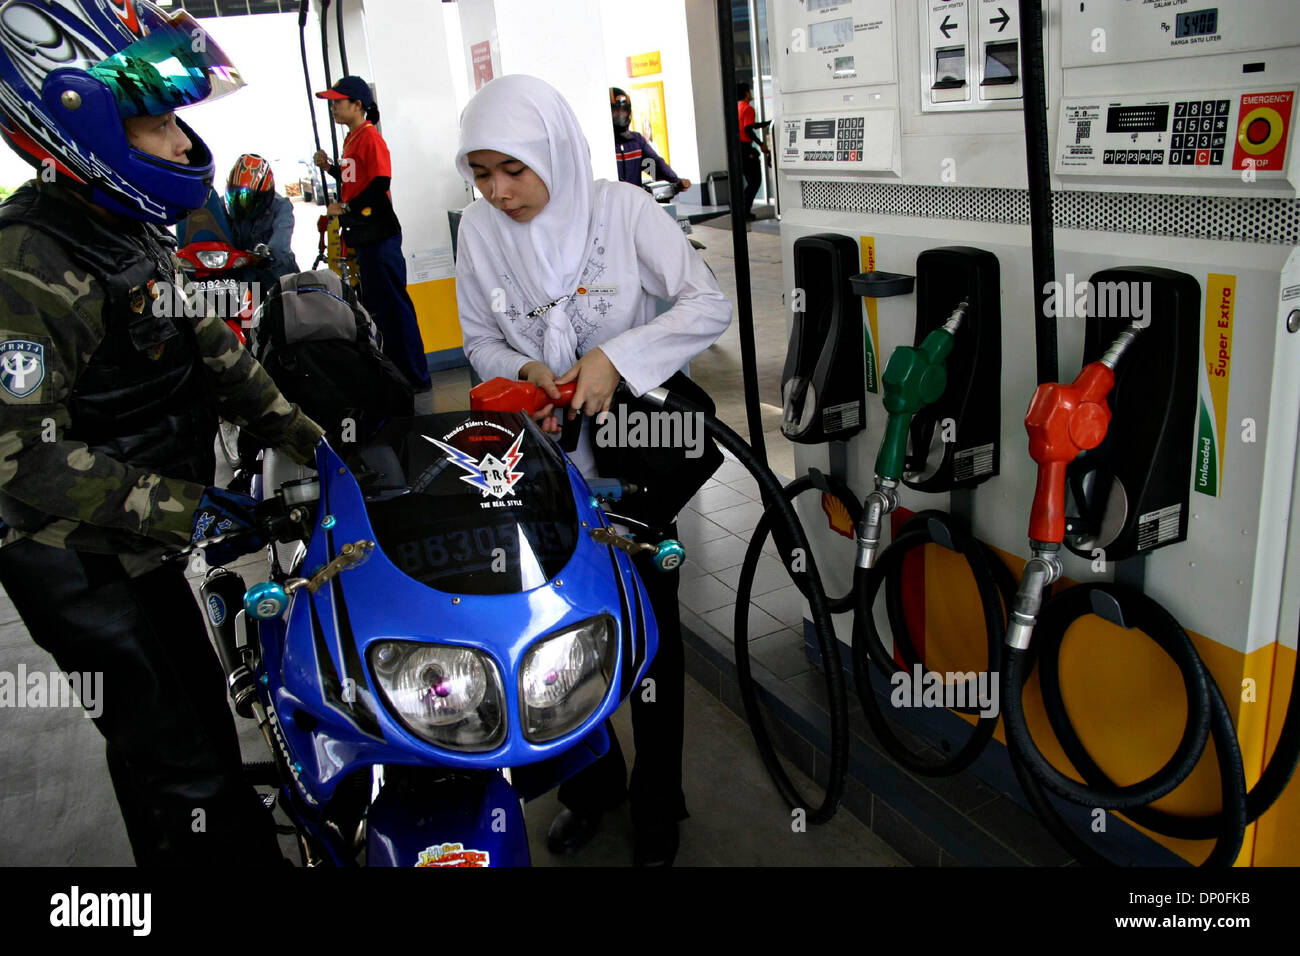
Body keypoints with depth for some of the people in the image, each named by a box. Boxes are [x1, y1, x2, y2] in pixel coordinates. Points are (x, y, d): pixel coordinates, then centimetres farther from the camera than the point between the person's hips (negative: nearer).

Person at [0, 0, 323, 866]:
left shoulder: (134, 235, 6)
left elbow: (207, 345, 10)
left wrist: (304, 434, 1)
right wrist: (184, 509, -28)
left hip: (141, 544, 10)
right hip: (75, 558, -9)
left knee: (201, 704, 23)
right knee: (173, 760, 0)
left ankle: (250, 842, 43)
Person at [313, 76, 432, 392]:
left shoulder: (370, 137, -12)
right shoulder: (351, 138, 16)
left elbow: (379, 185, -20)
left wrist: (346, 208, -15)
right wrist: (329, 168, 10)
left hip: (379, 235, -10)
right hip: (363, 235, 10)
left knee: (392, 305, -7)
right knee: (374, 305, 15)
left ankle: (416, 378, -1)